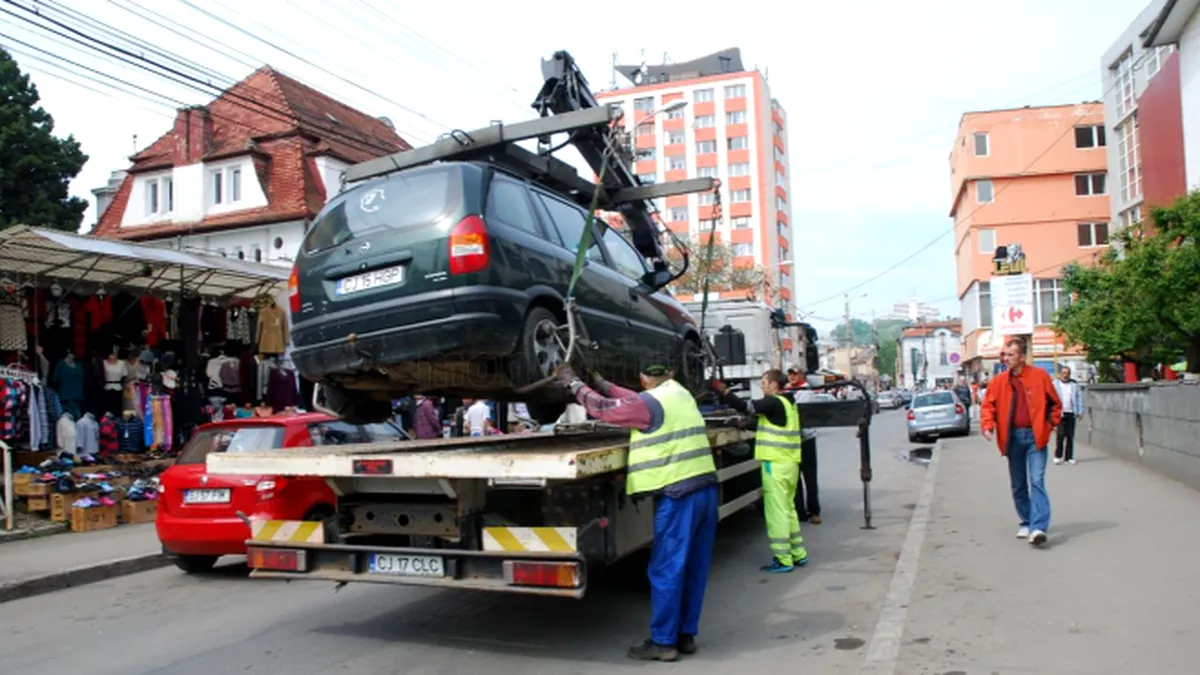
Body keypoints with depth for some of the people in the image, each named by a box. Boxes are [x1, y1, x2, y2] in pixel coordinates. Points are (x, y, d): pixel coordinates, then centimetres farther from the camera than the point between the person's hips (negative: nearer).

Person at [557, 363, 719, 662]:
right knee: (694, 568, 13)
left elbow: (604, 409, -2)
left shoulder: (651, 402, -9)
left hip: (677, 493, -8)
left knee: (666, 569, 0)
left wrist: (574, 384, 10)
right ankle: (686, 634, 21)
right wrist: (604, 385, 27)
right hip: (704, 488, 9)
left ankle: (663, 641, 7)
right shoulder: (682, 395, 16)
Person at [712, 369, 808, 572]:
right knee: (788, 509, 17)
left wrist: (722, 390, -9)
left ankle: (783, 559, -3)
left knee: (777, 511, -5)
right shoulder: (787, 403, 16)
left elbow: (745, 407, -17)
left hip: (776, 464, -9)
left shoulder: (774, 403, -12)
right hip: (789, 463, 9)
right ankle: (798, 554, 22)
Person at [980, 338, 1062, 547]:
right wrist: (987, 425, -12)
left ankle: (1039, 527, -16)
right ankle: (1026, 523, 25)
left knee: (1037, 481, -12)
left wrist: (1050, 424, 0)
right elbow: (988, 405, 5)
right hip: (1013, 438, 3)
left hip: (1035, 436, -3)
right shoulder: (998, 381, 4)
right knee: (1018, 485, 11)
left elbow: (1055, 403, 8)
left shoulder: (1039, 376, -1)